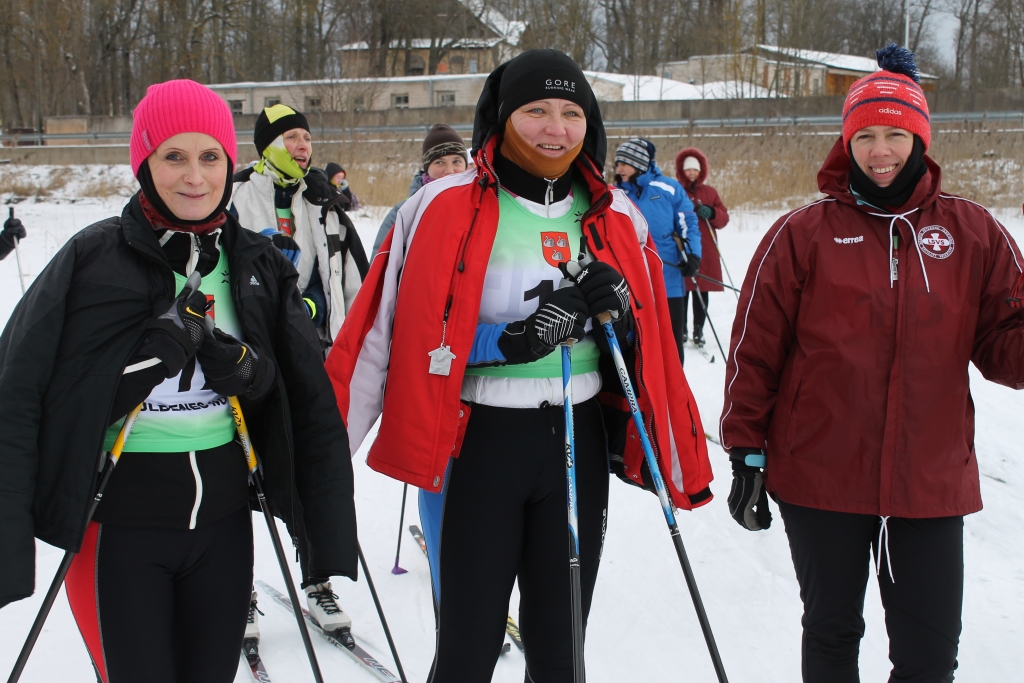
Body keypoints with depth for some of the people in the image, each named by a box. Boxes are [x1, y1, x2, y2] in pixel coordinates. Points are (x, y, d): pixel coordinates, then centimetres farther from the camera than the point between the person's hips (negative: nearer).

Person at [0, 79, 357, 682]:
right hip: (120, 525, -4)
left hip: (224, 521, 4)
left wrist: (249, 370, -12)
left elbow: (307, 398, 5)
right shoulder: (95, 259, -9)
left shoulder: (260, 265, 3)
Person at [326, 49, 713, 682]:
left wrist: (617, 310, -7)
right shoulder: (446, 207, -7)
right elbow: (393, 330, -10)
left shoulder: (616, 217, 6)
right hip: (474, 443, -3)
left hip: (578, 443, 4)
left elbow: (651, 344, 12)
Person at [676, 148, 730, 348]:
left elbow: (724, 219, 10)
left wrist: (711, 213, -10)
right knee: (681, 291, -4)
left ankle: (698, 331, 10)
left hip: (705, 250, 3)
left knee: (702, 291, 3)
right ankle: (681, 330, 7)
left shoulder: (710, 192, 13)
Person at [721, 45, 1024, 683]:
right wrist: (747, 452, -2)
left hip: (932, 481, 1)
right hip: (821, 480, -1)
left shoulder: (973, 232, 2)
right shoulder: (804, 235, -3)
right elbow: (755, 349, -2)